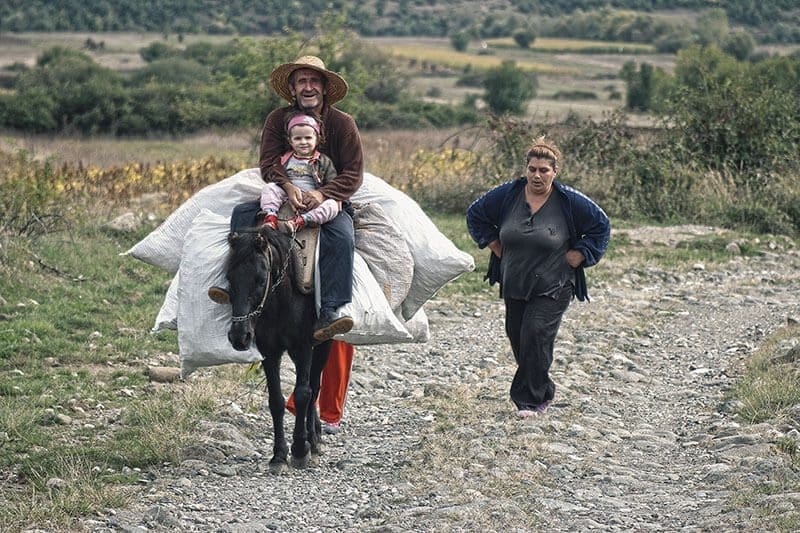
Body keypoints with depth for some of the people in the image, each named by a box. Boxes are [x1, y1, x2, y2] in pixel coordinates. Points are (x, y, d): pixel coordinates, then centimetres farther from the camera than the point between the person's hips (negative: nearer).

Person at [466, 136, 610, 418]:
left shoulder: (570, 201, -10)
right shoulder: (507, 194, -4)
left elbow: (601, 226, 1)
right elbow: (475, 214, 11)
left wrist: (578, 255, -5)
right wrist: (495, 246, 5)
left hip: (553, 288, -4)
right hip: (514, 286, 4)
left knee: (535, 336, -18)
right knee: (517, 339, 9)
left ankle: (531, 400, -9)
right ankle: (544, 391, 28)